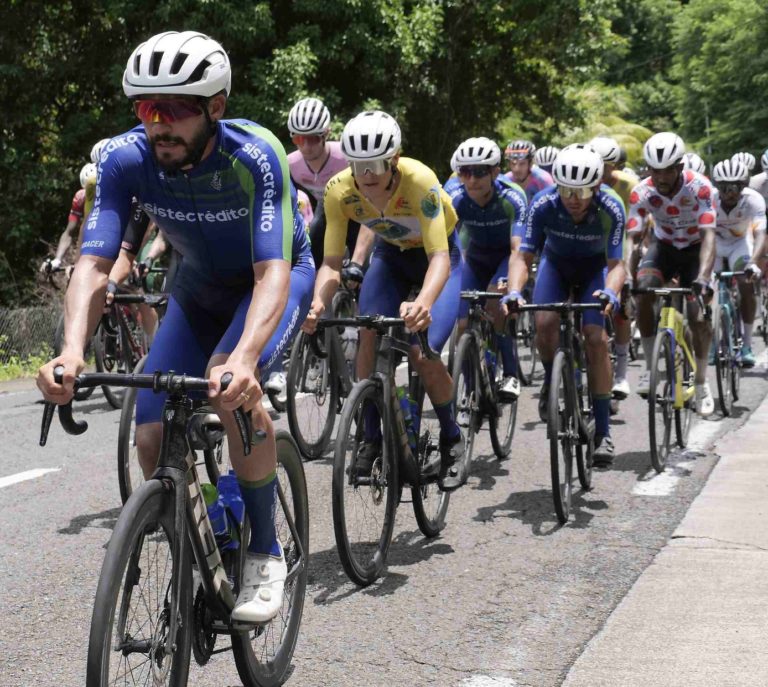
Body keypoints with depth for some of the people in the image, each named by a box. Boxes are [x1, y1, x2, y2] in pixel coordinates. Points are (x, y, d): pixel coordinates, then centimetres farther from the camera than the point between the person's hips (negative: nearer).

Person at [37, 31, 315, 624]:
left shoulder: (254, 156, -34)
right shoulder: (125, 158, -24)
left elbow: (272, 271, -42)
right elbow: (94, 264, -30)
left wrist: (245, 358, -60)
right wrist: (72, 351, -49)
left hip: (278, 275, -4)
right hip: (200, 288, 4)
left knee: (230, 384, -34)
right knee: (154, 441, -12)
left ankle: (266, 553, -16)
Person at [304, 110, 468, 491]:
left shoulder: (419, 181, -37)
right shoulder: (340, 190, -26)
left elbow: (439, 257, -42)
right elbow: (331, 263, -24)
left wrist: (424, 302, -62)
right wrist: (318, 302, -45)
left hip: (437, 255, -3)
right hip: (390, 255, 3)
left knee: (423, 352, -19)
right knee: (369, 334, -22)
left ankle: (452, 441, 6)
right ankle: (371, 439, -5)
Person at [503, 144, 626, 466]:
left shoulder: (611, 208, -32)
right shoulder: (543, 204, -30)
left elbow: (616, 263, -29)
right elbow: (524, 256, -25)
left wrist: (610, 292, -51)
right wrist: (514, 291, -44)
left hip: (594, 267, -1)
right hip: (556, 262, 1)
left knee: (596, 337, -18)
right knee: (545, 322, -26)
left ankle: (603, 432, -12)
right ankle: (552, 381, 8)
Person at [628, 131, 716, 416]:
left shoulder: (700, 187, -29)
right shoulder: (642, 192, -23)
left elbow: (708, 235, -35)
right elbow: (632, 238, -26)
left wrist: (703, 277, -50)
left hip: (695, 250, -2)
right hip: (664, 247, 2)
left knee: (698, 316, -14)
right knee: (642, 292, -27)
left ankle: (701, 384, 6)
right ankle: (651, 367, -12)